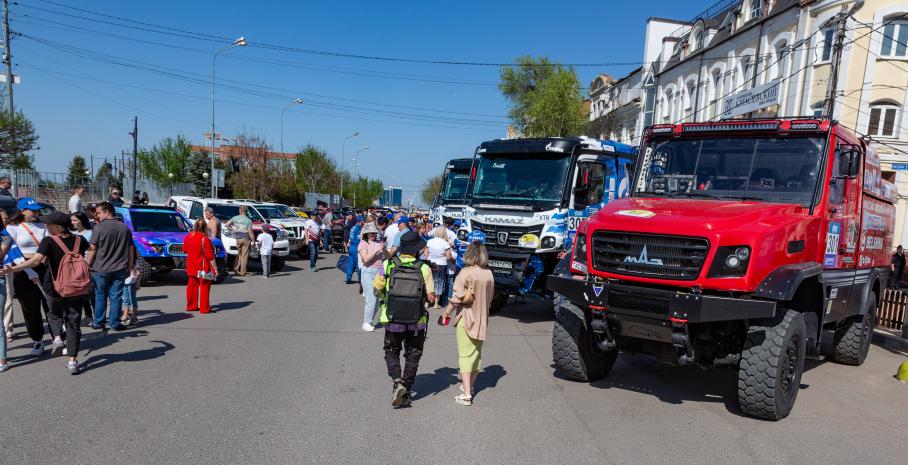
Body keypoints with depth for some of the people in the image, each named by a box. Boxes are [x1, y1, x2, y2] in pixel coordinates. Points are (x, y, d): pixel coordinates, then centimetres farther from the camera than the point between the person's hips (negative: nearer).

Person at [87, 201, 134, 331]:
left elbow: (92, 250, -8)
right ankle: (115, 323, 7)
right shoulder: (124, 228, 4)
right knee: (116, 297, 5)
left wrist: (88, 265, 3)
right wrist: (130, 267, 16)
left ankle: (99, 323, 15)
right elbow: (131, 249, 8)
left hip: (101, 269, -2)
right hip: (120, 269, 2)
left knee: (100, 296, 9)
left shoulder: (99, 228, -8)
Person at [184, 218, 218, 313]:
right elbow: (210, 256, -18)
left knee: (192, 285, 15)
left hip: (191, 266, 6)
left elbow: (184, 250, 14)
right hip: (203, 268, -6)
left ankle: (191, 306, 24)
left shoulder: (188, 236, -1)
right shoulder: (205, 239, -19)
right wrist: (215, 267, -13)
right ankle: (204, 308, 5)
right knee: (204, 286, 2)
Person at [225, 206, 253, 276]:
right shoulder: (248, 220, -9)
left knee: (239, 254, 19)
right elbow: (250, 232, -12)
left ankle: (236, 268, 9)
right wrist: (253, 241, -4)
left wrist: (233, 229, 15)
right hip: (246, 239, -3)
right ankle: (242, 272, 3)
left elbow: (226, 225, 7)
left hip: (238, 239, 4)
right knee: (244, 256, 1)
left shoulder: (235, 218, 2)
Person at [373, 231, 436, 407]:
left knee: (392, 351, 20)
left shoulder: (387, 265, -8)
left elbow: (377, 289, -3)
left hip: (392, 318, 1)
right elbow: (431, 297, -11)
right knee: (413, 356, 16)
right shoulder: (424, 268, -11)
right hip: (416, 320, 0)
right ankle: (405, 392, 19)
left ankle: (397, 382, -1)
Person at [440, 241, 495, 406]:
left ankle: (466, 394, -9)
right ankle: (470, 385, 33)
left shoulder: (466, 272, -16)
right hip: (482, 320, 5)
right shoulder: (489, 274, 0)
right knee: (476, 353, 18)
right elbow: (490, 297, 9)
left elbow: (457, 297, -15)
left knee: (465, 355, -3)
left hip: (466, 318, -5)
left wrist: (447, 312, -2)